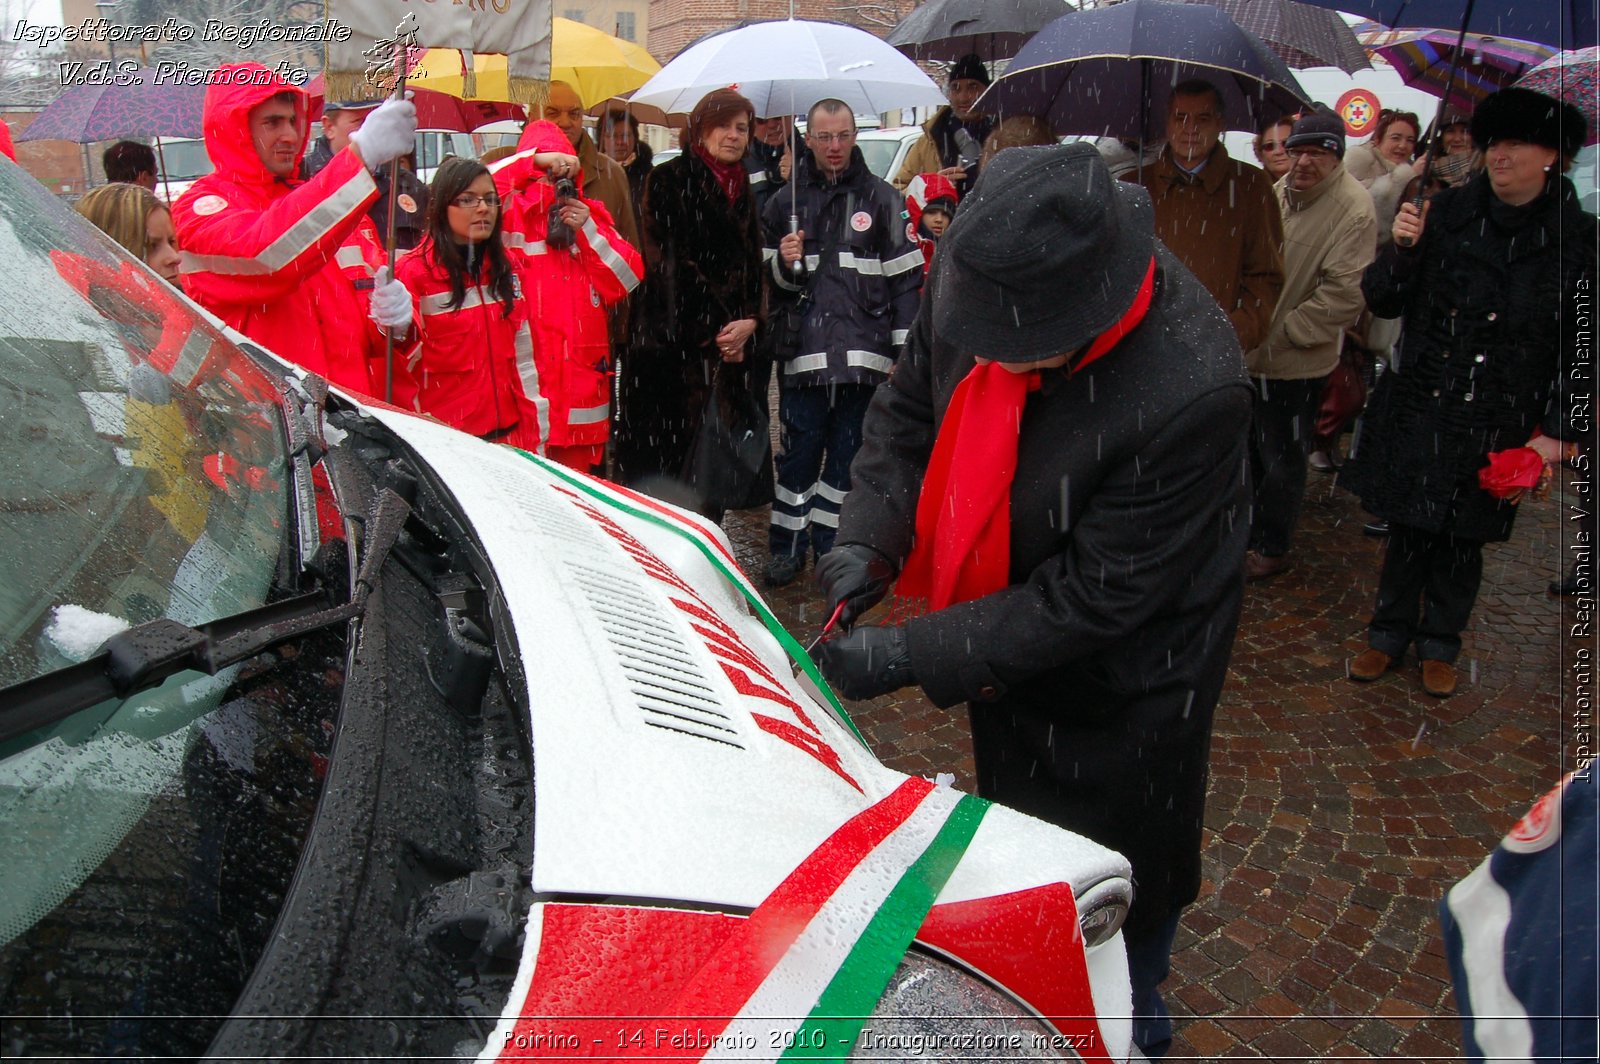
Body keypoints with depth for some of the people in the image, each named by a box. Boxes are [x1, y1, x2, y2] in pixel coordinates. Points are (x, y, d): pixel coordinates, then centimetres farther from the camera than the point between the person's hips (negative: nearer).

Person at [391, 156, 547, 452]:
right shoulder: (414, 271, -7)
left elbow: (522, 353, 10)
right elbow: (404, 356, -6)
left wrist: (536, 438, 7)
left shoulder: (506, 266, 9)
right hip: (445, 436, -4)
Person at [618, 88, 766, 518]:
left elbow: (754, 267, 18)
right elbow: (669, 263, -8)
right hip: (676, 344, -5)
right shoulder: (670, 180, 0)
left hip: (733, 345, 6)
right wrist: (713, 329, -10)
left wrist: (750, 321, -2)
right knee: (670, 460, -7)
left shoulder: (744, 191, 19)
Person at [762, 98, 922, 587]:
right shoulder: (786, 201, 11)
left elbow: (904, 279, 5)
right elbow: (769, 280, 17)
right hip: (802, 352, 1)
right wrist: (783, 262, -7)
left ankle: (832, 545, 19)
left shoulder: (882, 199, 6)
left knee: (848, 454, 6)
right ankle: (787, 546, 16)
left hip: (863, 353, -1)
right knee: (799, 451, 3)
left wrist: (903, 352, 0)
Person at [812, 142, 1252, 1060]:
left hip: (1120, 684, -6)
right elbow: (913, 404, -2)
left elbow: (1094, 597, -30)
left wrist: (907, 656, -29)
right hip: (1004, 634, 6)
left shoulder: (1192, 394, -37)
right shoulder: (981, 275, -20)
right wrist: (869, 538, -17)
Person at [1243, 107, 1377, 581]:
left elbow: (1344, 295, -21)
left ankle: (1272, 548, 25)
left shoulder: (1354, 209, -17)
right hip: (1253, 351, 7)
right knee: (1251, 449, 21)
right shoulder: (1280, 190, 4)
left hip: (1296, 362, -7)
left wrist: (1281, 335, -19)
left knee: (1282, 460, 8)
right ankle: (1246, 529, 40)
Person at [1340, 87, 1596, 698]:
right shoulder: (1445, 214, -1)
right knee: (1408, 528, 7)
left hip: (1500, 424, 0)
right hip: (1419, 410, 0)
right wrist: (1402, 249, -17)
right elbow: (1383, 302, 2)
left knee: (1464, 538, 10)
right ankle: (1389, 635, 25)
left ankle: (1439, 645, 28)